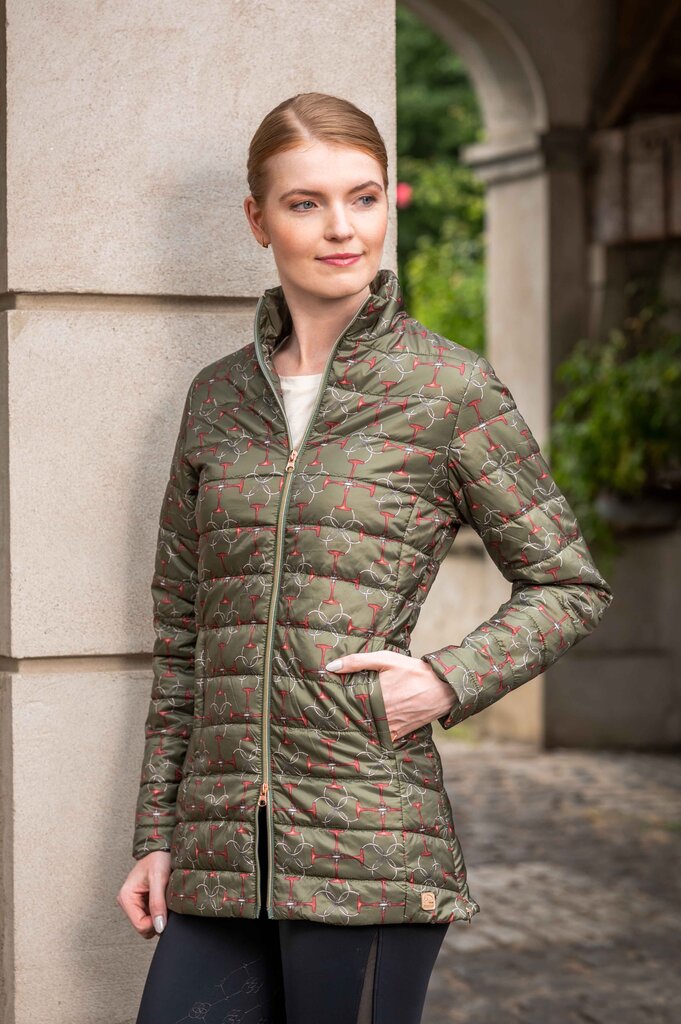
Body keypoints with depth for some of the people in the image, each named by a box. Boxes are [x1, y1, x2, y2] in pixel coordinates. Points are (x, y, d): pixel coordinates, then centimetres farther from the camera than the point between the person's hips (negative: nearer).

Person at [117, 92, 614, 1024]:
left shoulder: (453, 389, 0)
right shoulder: (218, 397, 12)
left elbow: (571, 587, 6)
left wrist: (449, 681, -10)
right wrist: (156, 836, 13)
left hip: (367, 842, -4)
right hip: (219, 853, 4)